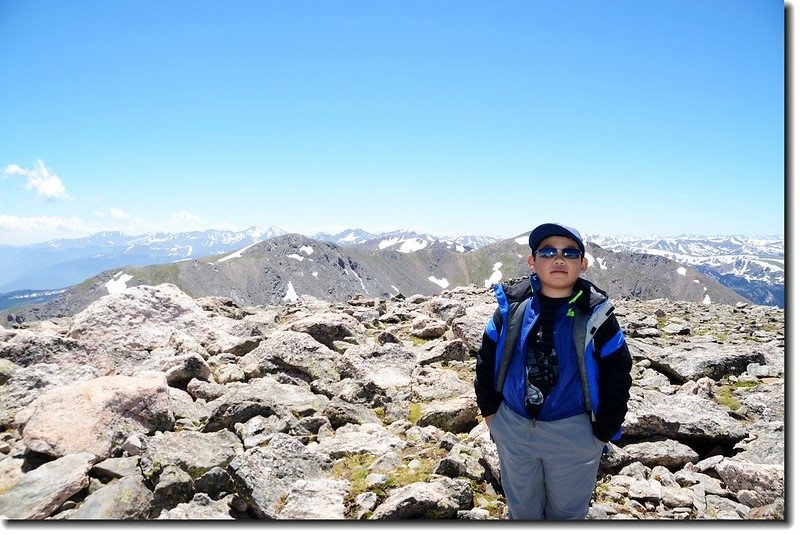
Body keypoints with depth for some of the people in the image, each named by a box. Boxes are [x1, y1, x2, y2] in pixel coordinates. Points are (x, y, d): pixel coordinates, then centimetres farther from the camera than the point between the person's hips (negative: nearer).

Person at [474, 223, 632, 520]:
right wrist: (490, 413, 5)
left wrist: (603, 434, -3)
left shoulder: (596, 315, -11)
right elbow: (486, 362, 3)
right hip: (512, 429, 2)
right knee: (522, 509, 22)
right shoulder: (511, 307, -7)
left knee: (567, 511, 20)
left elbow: (617, 378, -5)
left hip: (574, 435, -1)